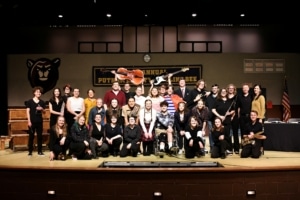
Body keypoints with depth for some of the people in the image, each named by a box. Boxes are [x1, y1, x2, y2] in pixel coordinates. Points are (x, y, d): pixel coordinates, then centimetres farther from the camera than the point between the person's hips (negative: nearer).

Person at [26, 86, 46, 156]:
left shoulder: (42, 102, 9)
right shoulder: (29, 101, 0)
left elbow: (44, 112, 13)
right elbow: (28, 111, -3)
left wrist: (41, 109, -11)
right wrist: (29, 121, -10)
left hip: (39, 121, 3)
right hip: (32, 121, -3)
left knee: (40, 136, 5)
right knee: (31, 136, 2)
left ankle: (40, 151, 12)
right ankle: (30, 151, 9)